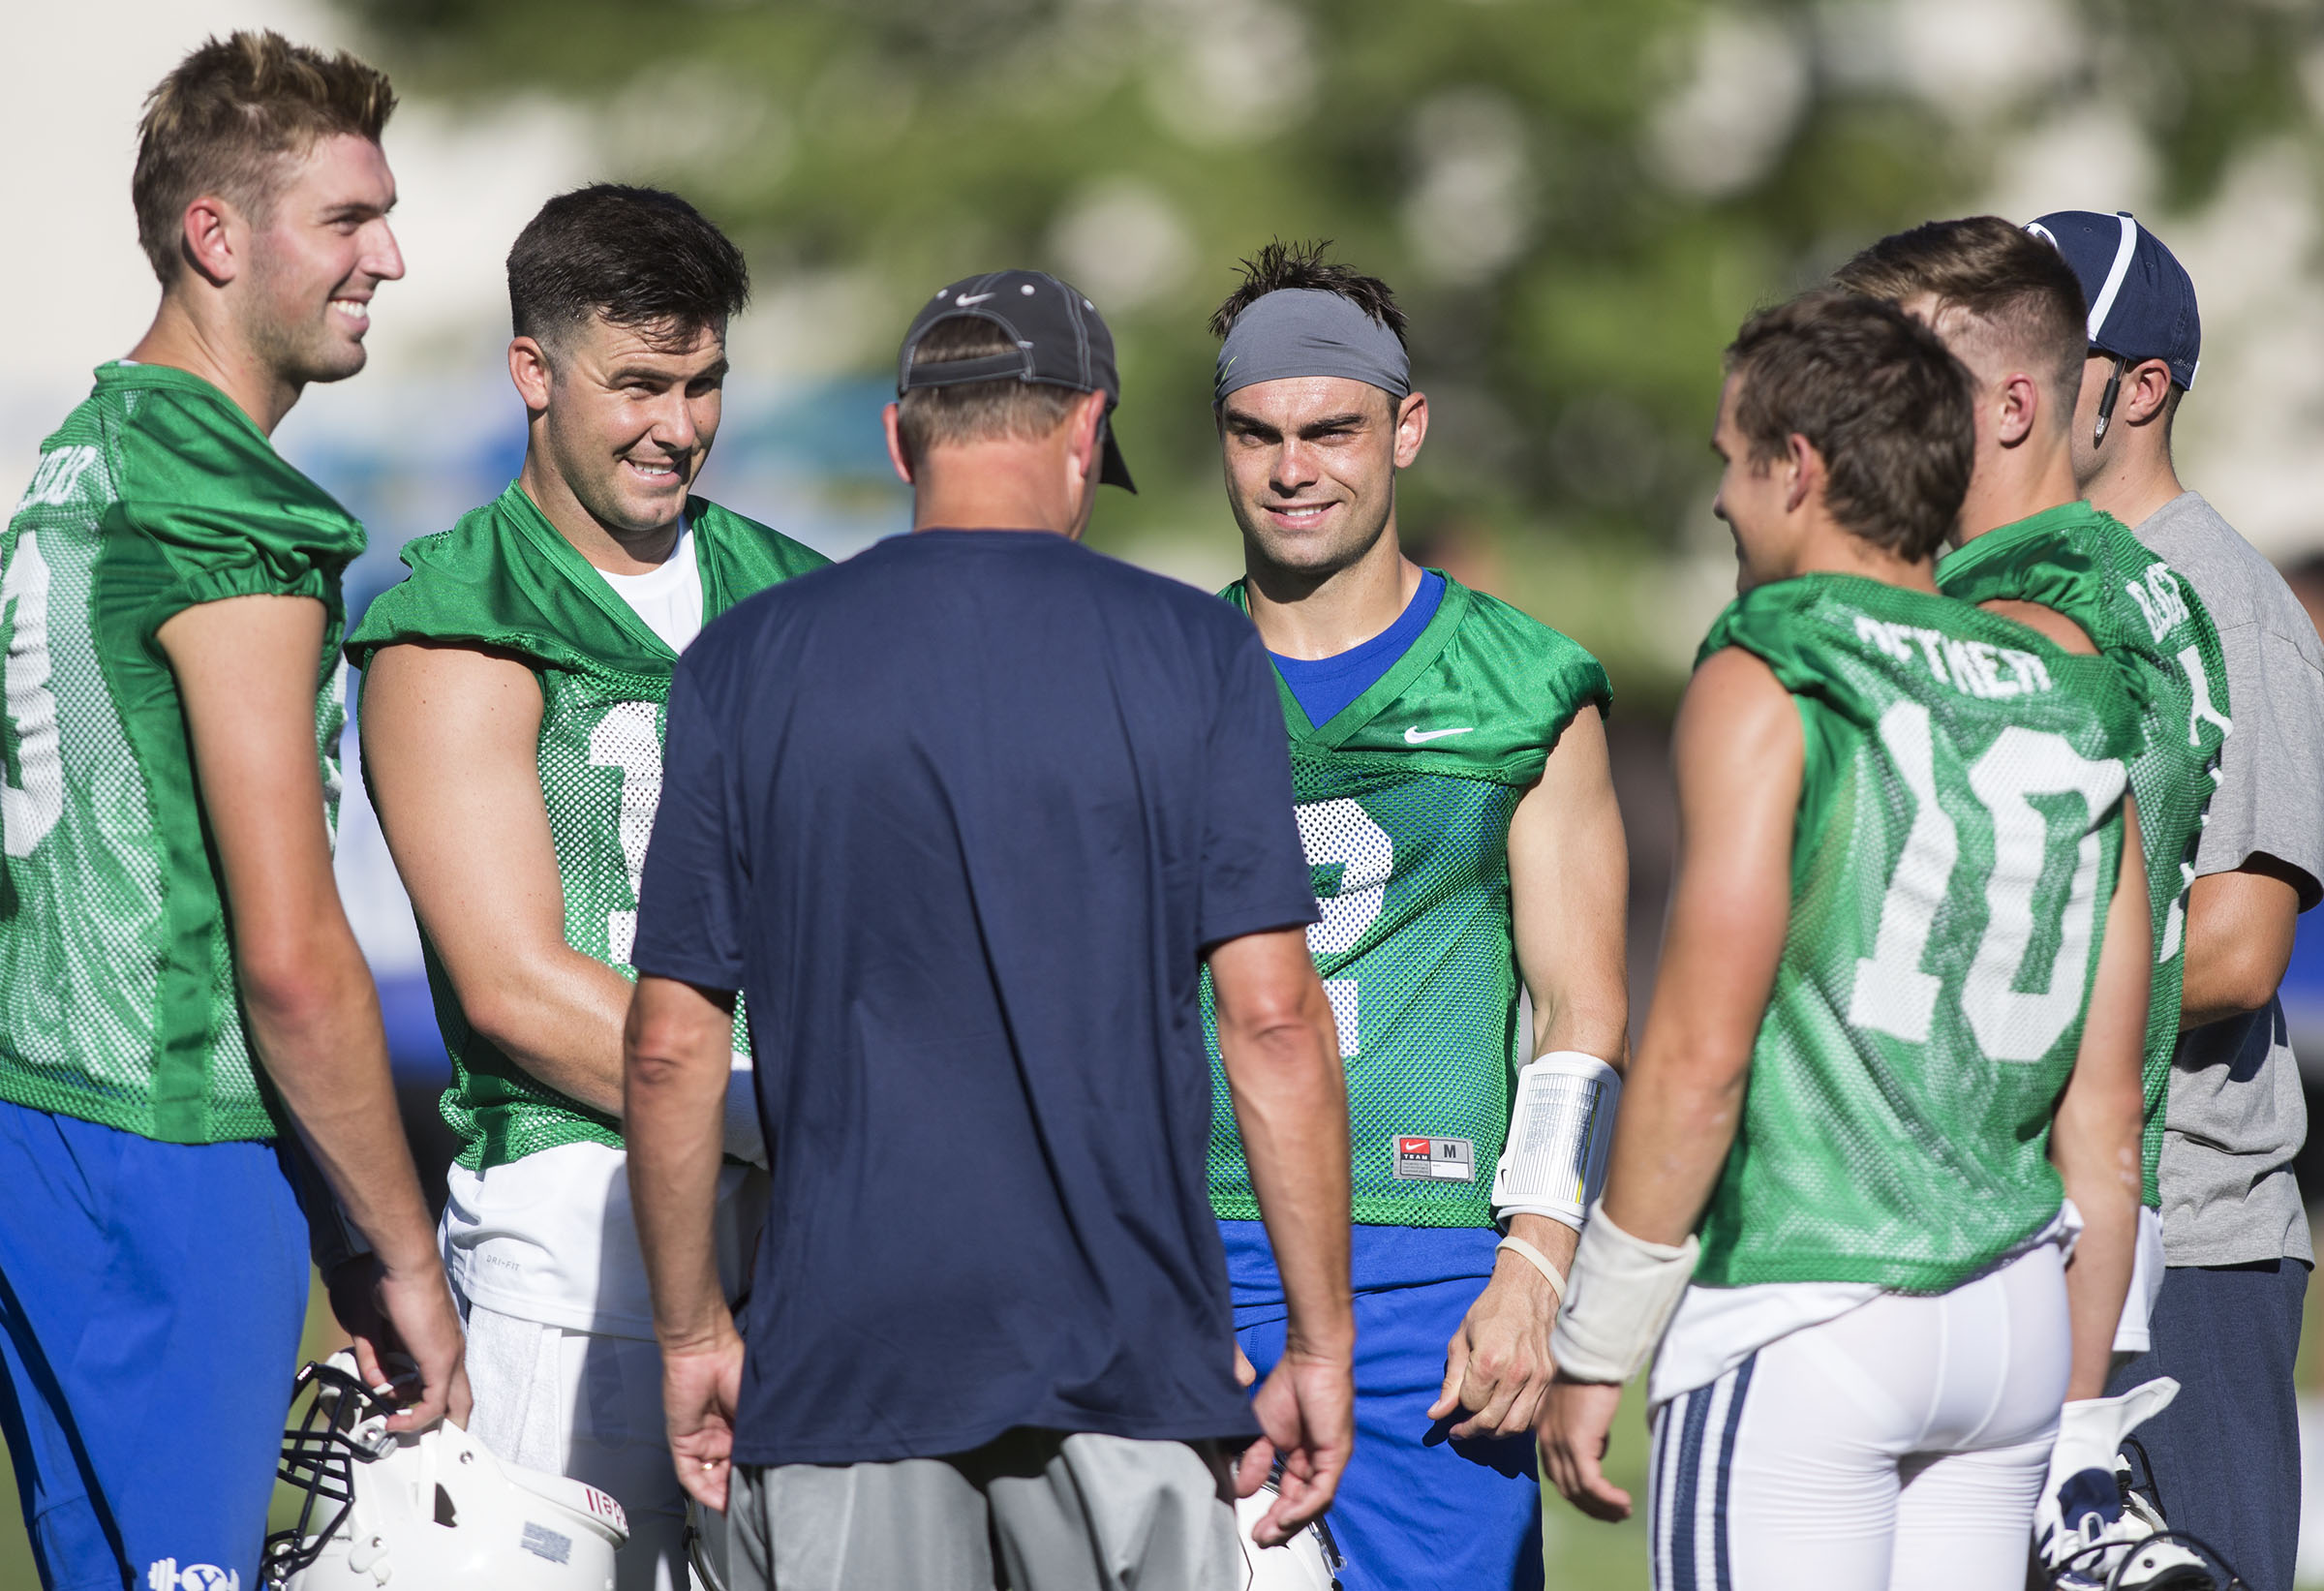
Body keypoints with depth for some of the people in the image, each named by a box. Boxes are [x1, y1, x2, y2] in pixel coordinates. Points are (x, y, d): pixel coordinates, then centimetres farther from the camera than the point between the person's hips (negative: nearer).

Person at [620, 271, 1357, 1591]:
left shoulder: (748, 664, 3)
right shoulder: (1189, 652, 0)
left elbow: (672, 1047, 3)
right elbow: (1273, 1019, -5)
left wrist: (692, 1334, 13)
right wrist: (1320, 1345, 0)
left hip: (839, 1367, 1)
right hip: (1125, 1349, -1)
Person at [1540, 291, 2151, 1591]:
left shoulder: (1767, 686, -7)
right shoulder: (2072, 717, 11)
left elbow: (1700, 1057, -13)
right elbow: (2105, 1120, 13)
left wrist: (1593, 1350, -7)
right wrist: (2074, 1411, 20)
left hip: (1798, 1325, -6)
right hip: (2013, 1322, 6)